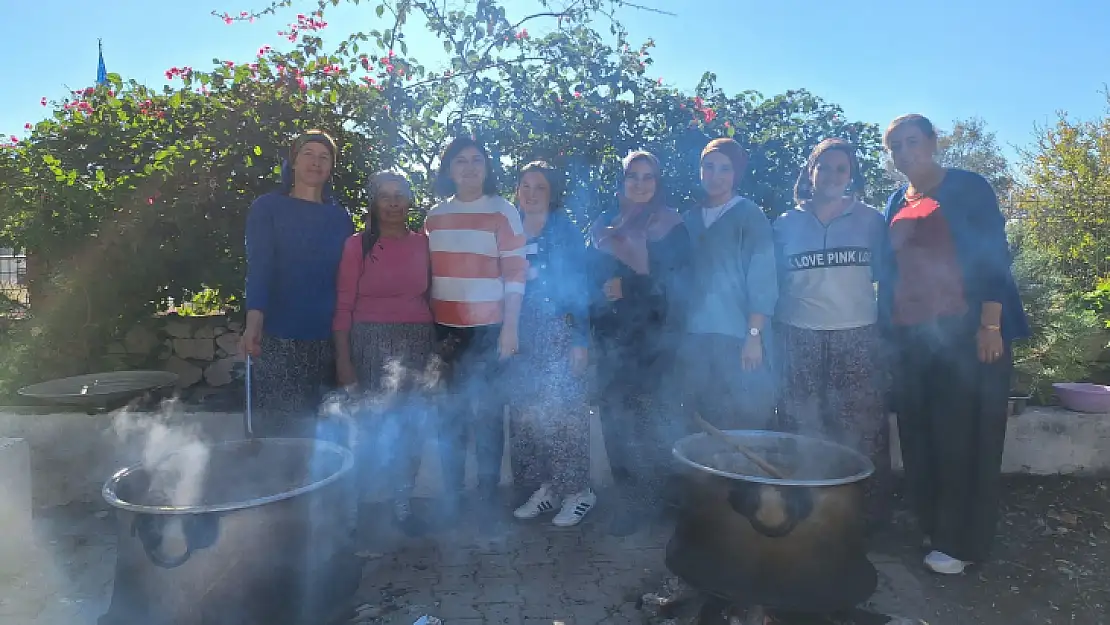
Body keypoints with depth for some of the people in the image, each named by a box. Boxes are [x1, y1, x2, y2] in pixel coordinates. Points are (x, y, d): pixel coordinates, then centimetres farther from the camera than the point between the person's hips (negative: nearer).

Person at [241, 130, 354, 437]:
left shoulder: (341, 217, 14)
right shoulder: (268, 207, 5)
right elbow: (258, 265, -6)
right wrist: (253, 322, -21)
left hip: (328, 336, 3)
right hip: (277, 335, -3)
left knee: (322, 428, 5)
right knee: (277, 429, -3)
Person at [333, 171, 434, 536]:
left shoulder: (422, 243, 7)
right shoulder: (357, 245, -2)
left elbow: (430, 296, 11)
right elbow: (343, 305, -4)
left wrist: (436, 349, 6)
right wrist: (343, 359, -9)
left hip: (417, 344, 3)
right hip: (372, 343, -3)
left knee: (412, 427, 6)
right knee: (373, 426, -2)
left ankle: (402, 505, 20)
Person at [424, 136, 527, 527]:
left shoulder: (503, 212, -2)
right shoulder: (435, 216, 12)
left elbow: (516, 274, -7)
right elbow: (428, 275, 15)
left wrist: (510, 328, -13)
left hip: (488, 329, -4)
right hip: (444, 330, 4)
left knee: (488, 413, 1)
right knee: (450, 412, 9)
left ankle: (488, 497, 13)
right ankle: (451, 493, 21)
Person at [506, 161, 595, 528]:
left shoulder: (566, 232, 2)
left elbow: (580, 288, -2)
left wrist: (581, 341, -10)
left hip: (559, 334, -4)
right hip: (522, 336, 4)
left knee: (565, 411, -6)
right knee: (527, 413, 4)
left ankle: (578, 490, 5)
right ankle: (545, 488, 16)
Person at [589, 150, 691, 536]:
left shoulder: (671, 226, 2)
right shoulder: (604, 226, 15)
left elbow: (676, 282, -5)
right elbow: (592, 279, 16)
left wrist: (627, 286, -12)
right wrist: (602, 296, -5)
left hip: (653, 335, -4)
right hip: (612, 336, 4)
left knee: (650, 414, -6)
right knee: (615, 414, 4)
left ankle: (649, 497, 7)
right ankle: (629, 495, 15)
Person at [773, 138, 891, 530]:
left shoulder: (870, 220, 7)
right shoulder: (787, 224, 9)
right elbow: (776, 284, 11)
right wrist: (773, 334, 6)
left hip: (858, 338, 0)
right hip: (800, 339, 1)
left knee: (863, 430, -1)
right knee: (802, 431, 4)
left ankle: (867, 514, 12)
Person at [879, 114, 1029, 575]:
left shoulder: (967, 188, 0)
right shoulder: (895, 203, 15)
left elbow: (993, 255, -7)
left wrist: (991, 326, -15)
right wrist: (886, 327, 12)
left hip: (966, 331, -5)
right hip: (911, 336, 5)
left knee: (964, 435, -2)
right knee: (919, 436, 8)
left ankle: (961, 541, 9)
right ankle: (931, 526, 22)